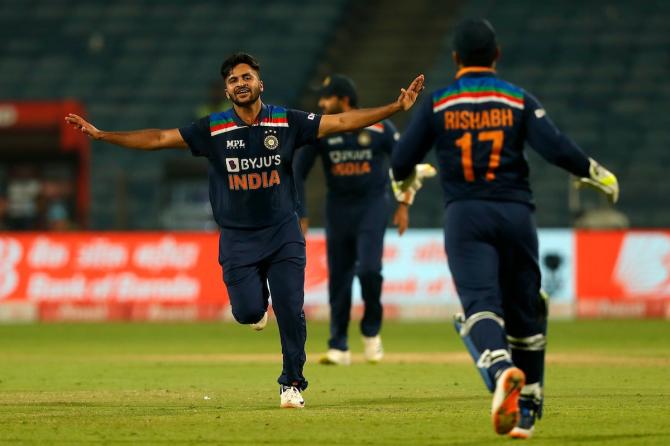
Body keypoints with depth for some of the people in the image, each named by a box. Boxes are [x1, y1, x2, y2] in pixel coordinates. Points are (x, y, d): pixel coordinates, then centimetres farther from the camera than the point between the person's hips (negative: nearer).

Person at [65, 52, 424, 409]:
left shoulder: (287, 122, -3)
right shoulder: (213, 129, -4)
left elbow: (342, 122, -4)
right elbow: (159, 138, -5)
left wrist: (396, 108, -11)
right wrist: (100, 135, -12)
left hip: (283, 233, 0)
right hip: (237, 237, 0)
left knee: (290, 309, -8)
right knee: (247, 311, -11)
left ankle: (292, 384, 8)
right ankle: (258, 297, 28)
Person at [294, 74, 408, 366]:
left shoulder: (379, 128, -10)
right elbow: (298, 173, 2)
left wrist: (403, 205, -2)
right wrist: (300, 215, -3)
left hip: (373, 206, -3)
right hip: (338, 208, 3)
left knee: (368, 269, -18)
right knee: (338, 277, 2)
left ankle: (371, 331, 6)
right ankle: (338, 347, 12)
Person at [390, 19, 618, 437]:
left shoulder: (437, 104, 4)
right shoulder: (519, 101, 4)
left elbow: (401, 162, 3)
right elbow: (557, 148, -8)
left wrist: (407, 181, 27)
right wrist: (597, 174, 9)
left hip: (465, 217, -1)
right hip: (515, 214, 1)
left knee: (480, 304, -13)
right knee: (524, 311, 13)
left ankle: (502, 370, -45)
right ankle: (526, 412, 18)